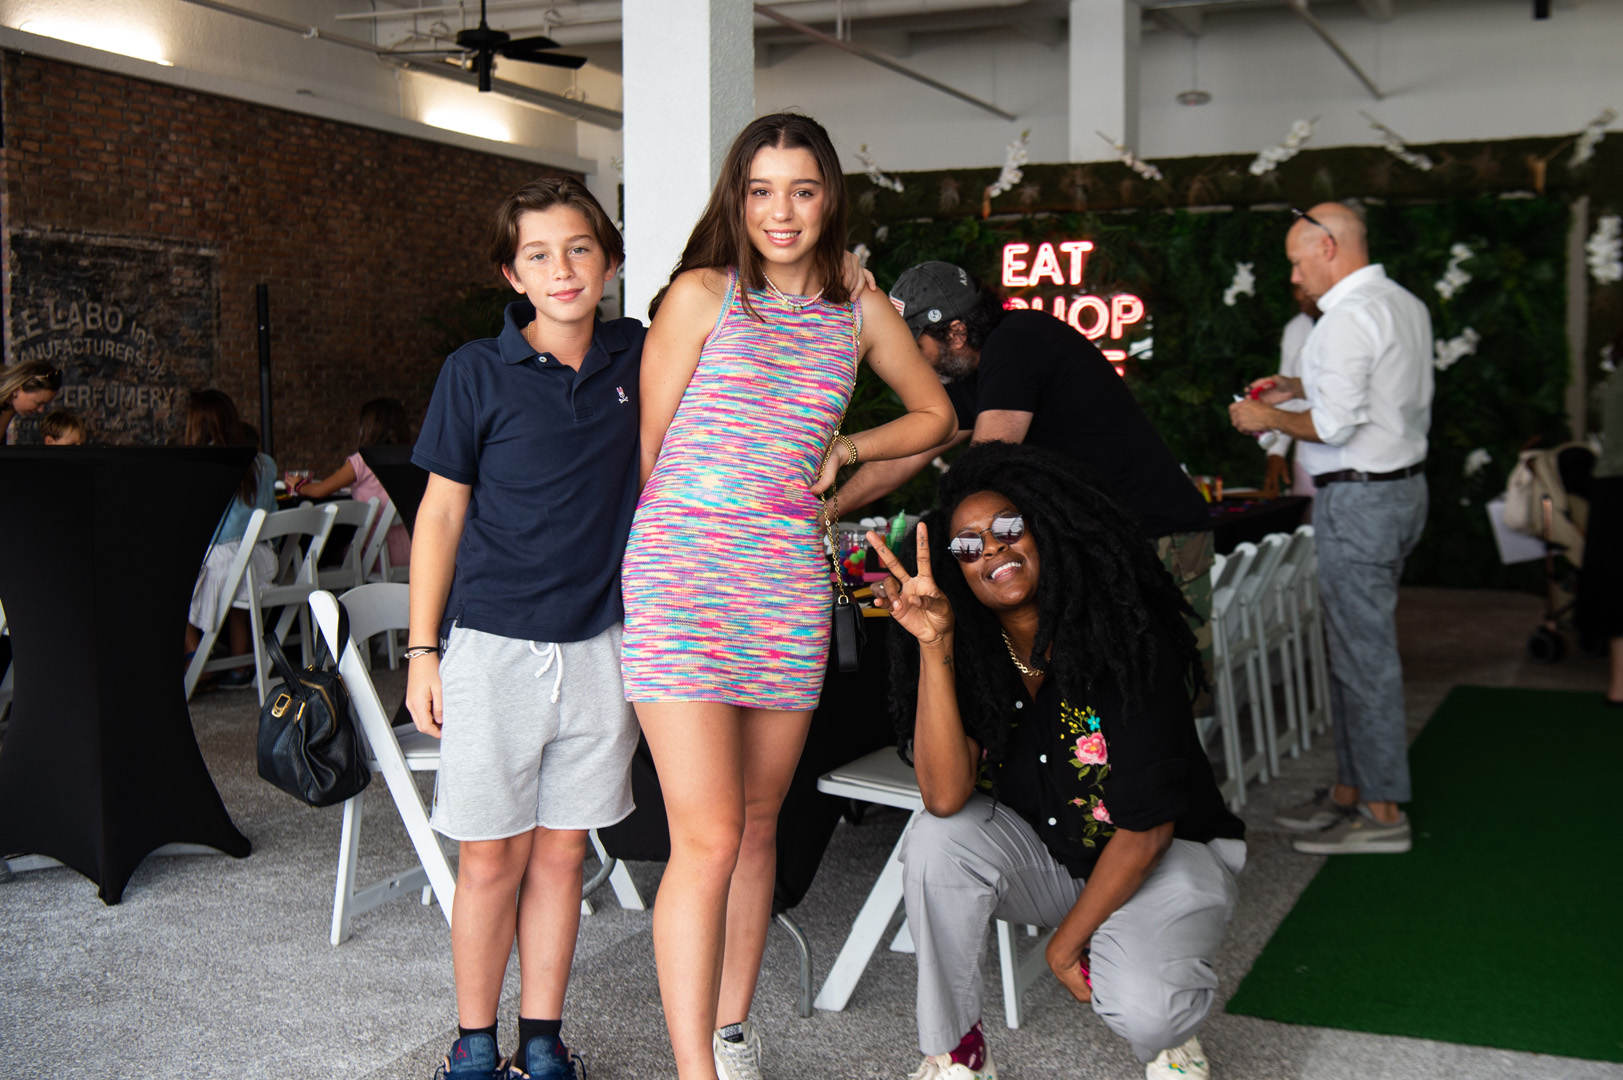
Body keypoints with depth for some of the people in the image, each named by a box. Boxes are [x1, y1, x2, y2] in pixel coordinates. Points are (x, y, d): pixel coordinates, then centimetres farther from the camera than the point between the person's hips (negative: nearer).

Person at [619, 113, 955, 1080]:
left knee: (758, 825, 13)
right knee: (708, 837, -10)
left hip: (791, 580, 4)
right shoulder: (703, 294, 2)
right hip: (682, 572, -4)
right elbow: (646, 439, 4)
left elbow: (935, 415, 26)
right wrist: (675, 534, 6)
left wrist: (842, 449, 12)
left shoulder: (861, 311, 12)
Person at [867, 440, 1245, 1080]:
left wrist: (1066, 941, -13)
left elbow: (1145, 828, -19)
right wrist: (933, 644, -33)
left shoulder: (1129, 642, -22)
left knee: (1140, 1010, -31)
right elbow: (945, 797, -27)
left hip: (1169, 855, -4)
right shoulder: (971, 654, -11)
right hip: (1047, 856, 4)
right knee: (937, 839, -26)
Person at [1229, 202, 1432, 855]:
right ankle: (1350, 792, 24)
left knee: (1364, 656, -3)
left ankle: (1383, 812, 4)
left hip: (1359, 500, -10)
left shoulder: (1347, 317, -17)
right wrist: (1301, 386, 20)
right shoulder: (1406, 305, 14)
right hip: (1403, 484, 10)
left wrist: (1270, 419, -6)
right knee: (1356, 648, 16)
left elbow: (1336, 426, -22)